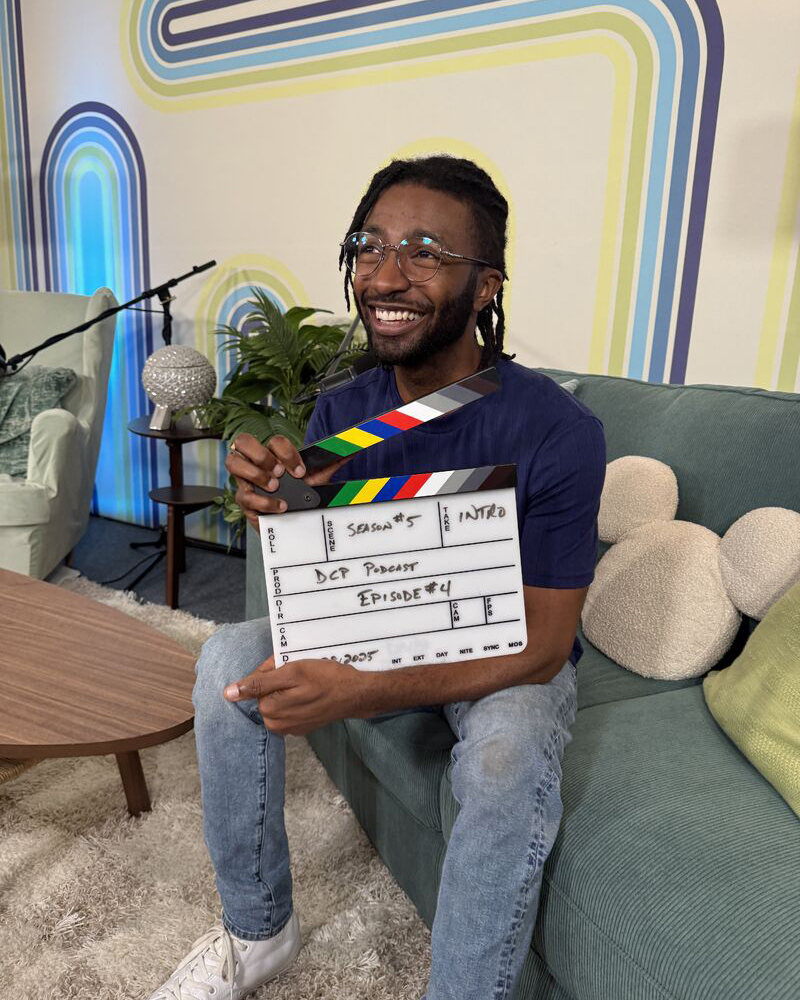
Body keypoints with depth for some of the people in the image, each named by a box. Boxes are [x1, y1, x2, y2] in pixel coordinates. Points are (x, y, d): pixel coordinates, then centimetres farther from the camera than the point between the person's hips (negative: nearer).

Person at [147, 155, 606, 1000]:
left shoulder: (555, 432, -24)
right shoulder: (341, 410, -10)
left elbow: (538, 649, -23)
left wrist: (359, 692, -37)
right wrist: (274, 512, -30)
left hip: (510, 662, -3)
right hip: (378, 636, 4)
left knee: (508, 754, -35)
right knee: (230, 657, -16)